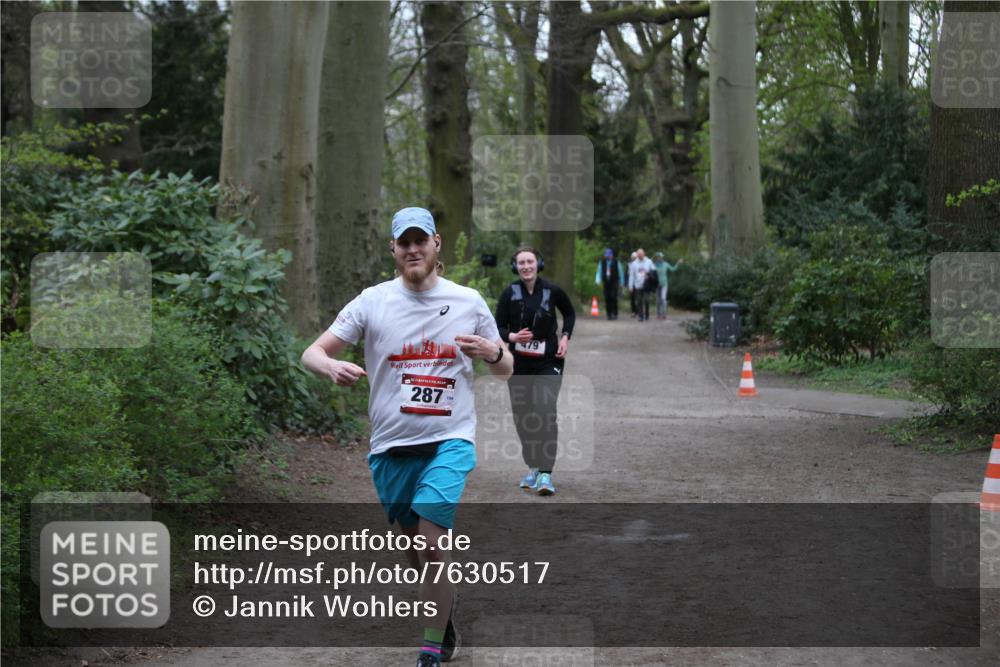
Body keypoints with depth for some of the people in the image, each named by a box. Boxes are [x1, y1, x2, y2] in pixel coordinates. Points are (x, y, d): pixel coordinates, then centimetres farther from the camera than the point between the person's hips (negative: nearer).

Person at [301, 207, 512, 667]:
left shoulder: (469, 302, 2)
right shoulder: (372, 302, 0)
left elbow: (505, 370, 11)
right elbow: (312, 353, -1)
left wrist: (493, 353, -13)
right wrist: (332, 366, -24)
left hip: (449, 440, -2)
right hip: (391, 444, 2)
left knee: (432, 540, -17)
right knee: (414, 544, 11)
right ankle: (445, 627, 33)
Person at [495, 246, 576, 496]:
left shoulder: (552, 290, -5)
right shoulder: (509, 294, -5)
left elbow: (569, 313, 14)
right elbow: (499, 327, -2)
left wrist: (565, 337, 0)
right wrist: (511, 336, -22)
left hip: (548, 362, -2)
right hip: (519, 363, 2)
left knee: (546, 413, -15)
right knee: (522, 416, 8)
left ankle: (546, 474, -16)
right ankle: (532, 467, 25)